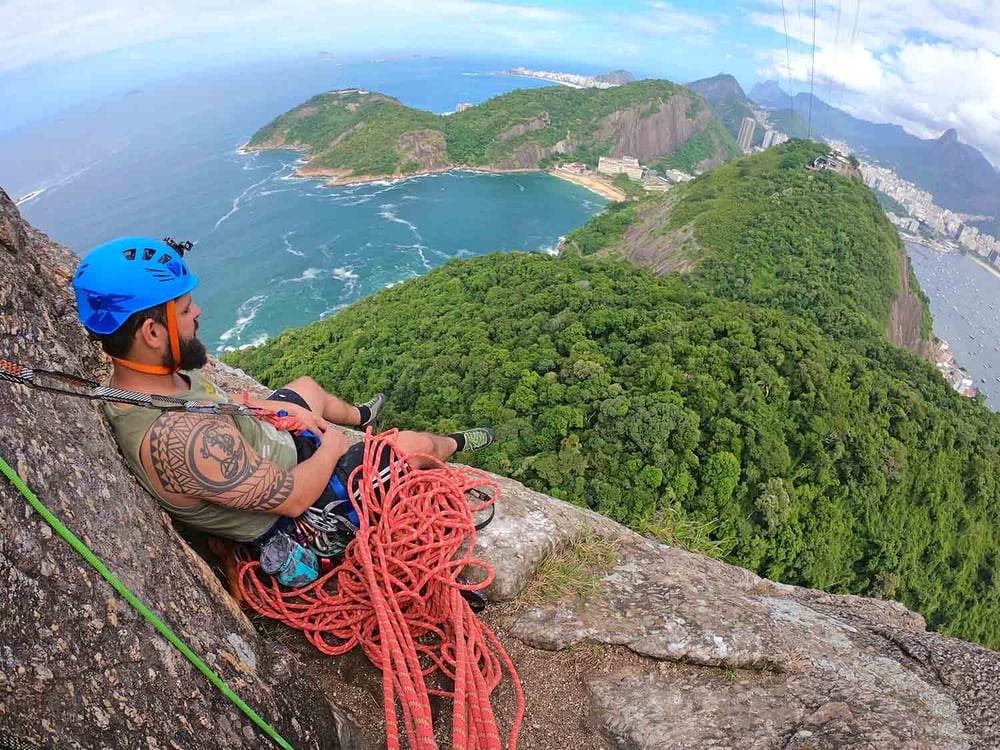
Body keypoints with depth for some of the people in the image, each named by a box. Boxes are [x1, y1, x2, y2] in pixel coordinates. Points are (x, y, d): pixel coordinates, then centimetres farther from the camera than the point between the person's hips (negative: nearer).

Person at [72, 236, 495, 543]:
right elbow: (293, 498, -33)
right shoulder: (183, 439, -44)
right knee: (415, 445, 1)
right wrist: (331, 448, -15)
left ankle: (357, 416, 62)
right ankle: (453, 445, 38)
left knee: (308, 387, 29)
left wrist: (277, 407, 3)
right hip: (288, 510, -8)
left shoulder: (131, 382, -14)